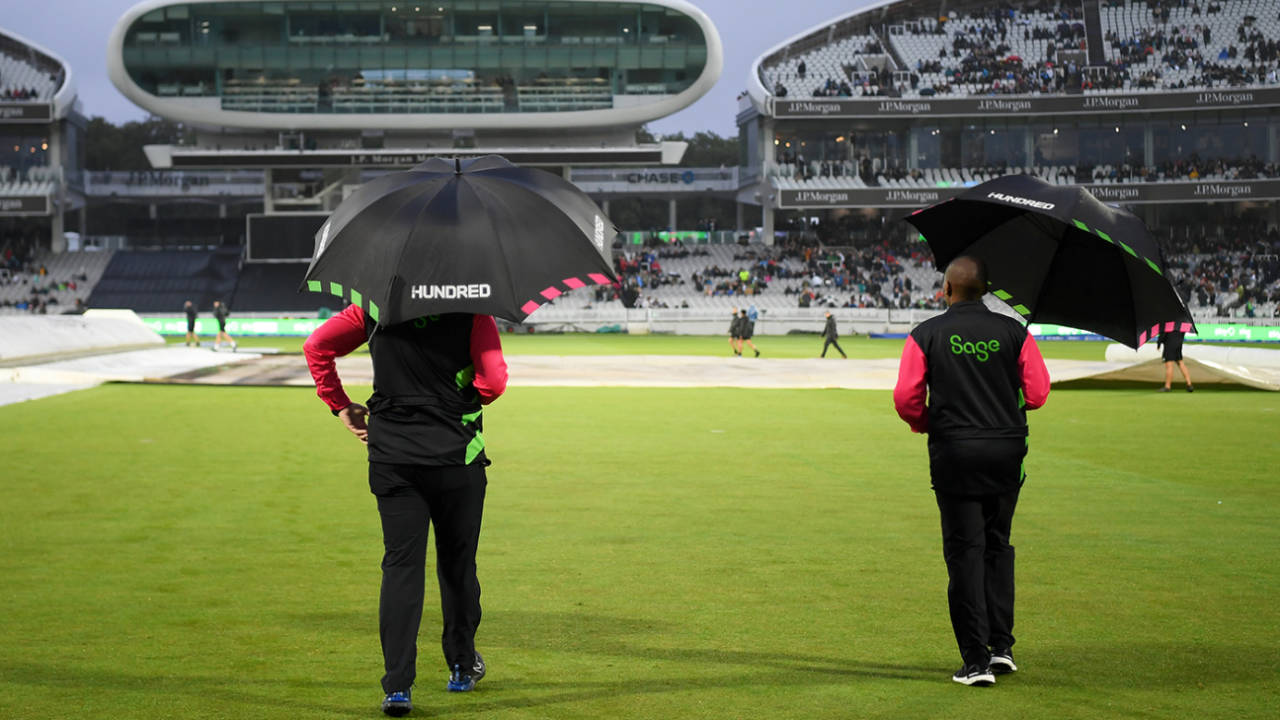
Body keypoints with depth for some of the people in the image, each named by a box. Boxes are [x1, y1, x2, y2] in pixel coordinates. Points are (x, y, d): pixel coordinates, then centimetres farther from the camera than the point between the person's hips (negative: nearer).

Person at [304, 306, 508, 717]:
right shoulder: (473, 313, -7)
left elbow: (317, 346, 6)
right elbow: (493, 382, -16)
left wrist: (340, 405, 13)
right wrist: (465, 401, 5)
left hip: (392, 459, 2)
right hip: (456, 458, -2)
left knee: (401, 565, 2)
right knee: (457, 561, 15)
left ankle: (397, 685, -8)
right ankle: (462, 667, 29)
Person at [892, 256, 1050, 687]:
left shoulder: (926, 335, -2)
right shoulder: (1014, 332, 2)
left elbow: (905, 398, -4)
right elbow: (1037, 392, 1)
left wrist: (926, 423, 16)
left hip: (954, 453, -2)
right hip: (1007, 450, 2)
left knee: (965, 552, 1)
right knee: (997, 544, 17)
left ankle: (977, 660, -1)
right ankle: (1002, 645, 14)